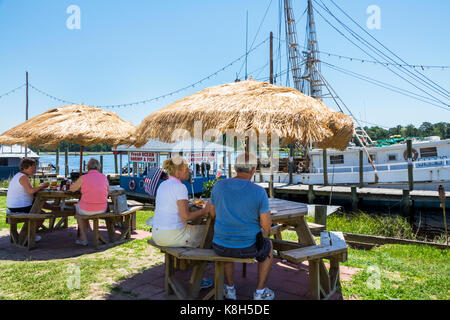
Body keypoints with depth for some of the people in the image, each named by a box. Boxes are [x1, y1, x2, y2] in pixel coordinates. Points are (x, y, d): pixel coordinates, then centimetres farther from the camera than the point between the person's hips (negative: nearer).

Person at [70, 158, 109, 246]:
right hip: (102, 210, 4)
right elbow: (108, 191, 17)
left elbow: (72, 189, 8)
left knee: (78, 207, 34)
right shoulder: (104, 177, 0)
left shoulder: (83, 178, -9)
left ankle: (84, 238, 34)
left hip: (87, 210, -3)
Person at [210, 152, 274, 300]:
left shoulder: (219, 185, -7)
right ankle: (260, 292, 33)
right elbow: (266, 226, -11)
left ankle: (230, 288, 39)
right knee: (268, 247, 32)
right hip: (248, 247, -2)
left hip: (220, 247, 2)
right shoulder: (260, 192, -16)